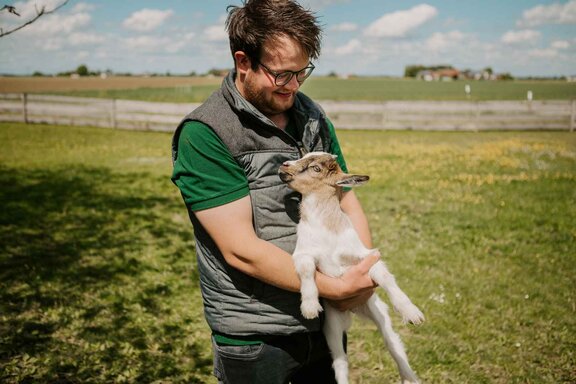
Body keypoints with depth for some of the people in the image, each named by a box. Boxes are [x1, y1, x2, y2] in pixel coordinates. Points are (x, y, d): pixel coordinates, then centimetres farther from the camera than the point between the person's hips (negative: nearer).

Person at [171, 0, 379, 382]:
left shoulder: (312, 116, 4)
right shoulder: (203, 135, -17)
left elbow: (347, 200, 7)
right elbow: (240, 249, -21)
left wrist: (364, 275, -11)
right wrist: (337, 288, -21)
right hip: (254, 337, -5)